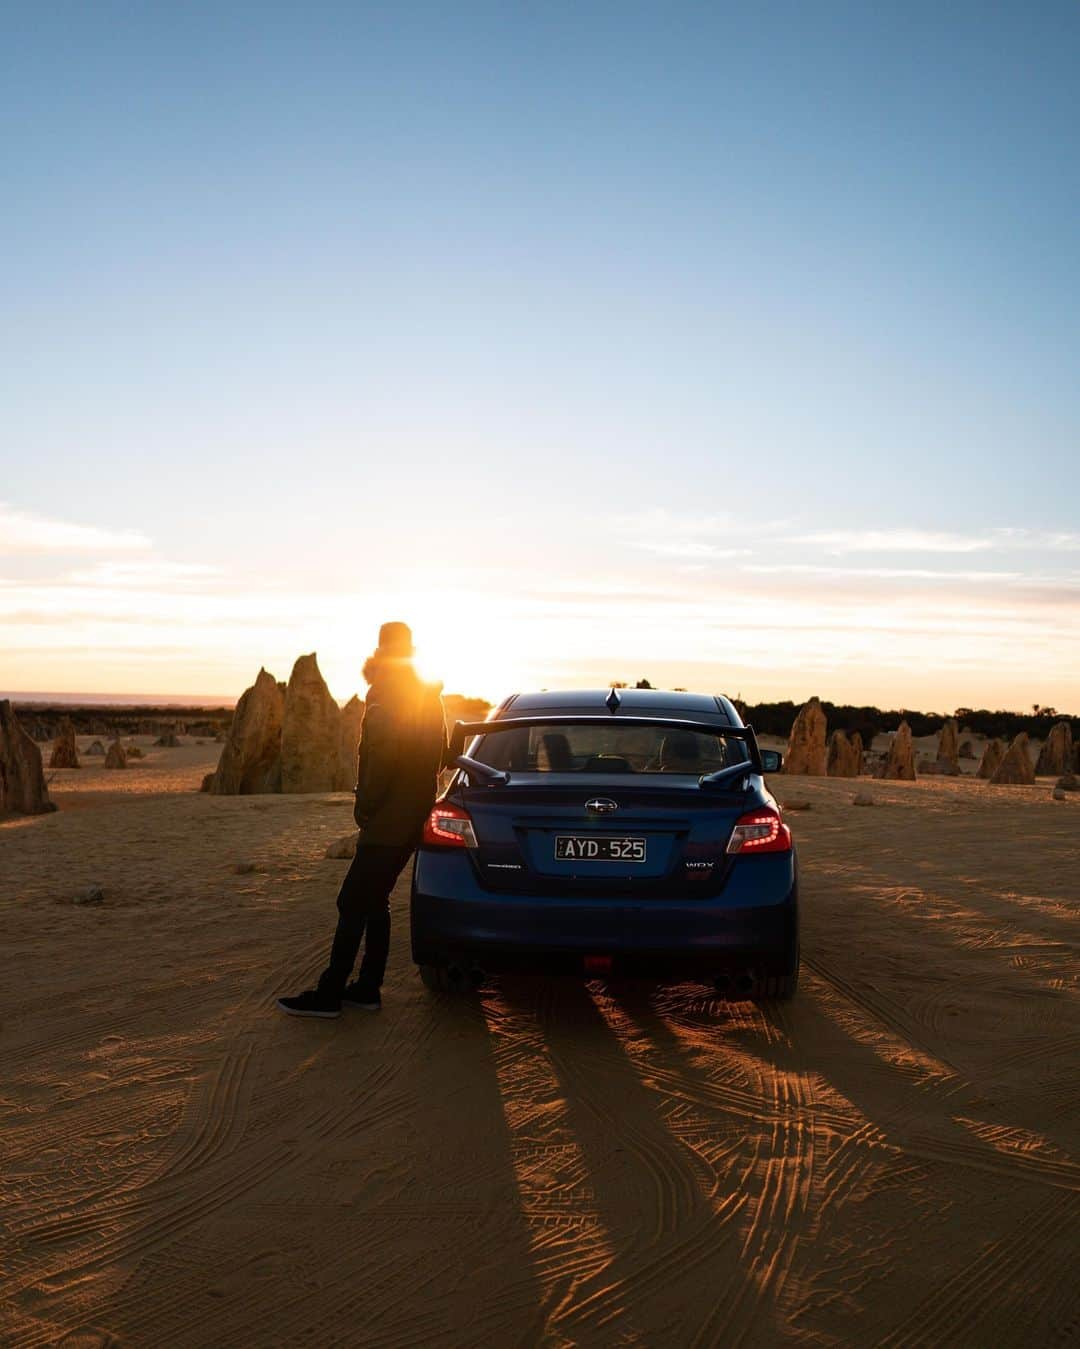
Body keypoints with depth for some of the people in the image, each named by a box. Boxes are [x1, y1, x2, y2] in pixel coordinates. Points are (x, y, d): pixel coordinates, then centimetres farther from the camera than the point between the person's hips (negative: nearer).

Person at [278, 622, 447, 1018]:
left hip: (387, 821, -9)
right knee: (374, 901, 15)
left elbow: (382, 755, -21)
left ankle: (329, 994, -3)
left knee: (353, 904, -6)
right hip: (411, 817, 9)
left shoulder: (386, 693, -12)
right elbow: (440, 752, 21)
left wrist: (366, 804, -12)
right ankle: (368, 988, 18)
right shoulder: (427, 695, 16)